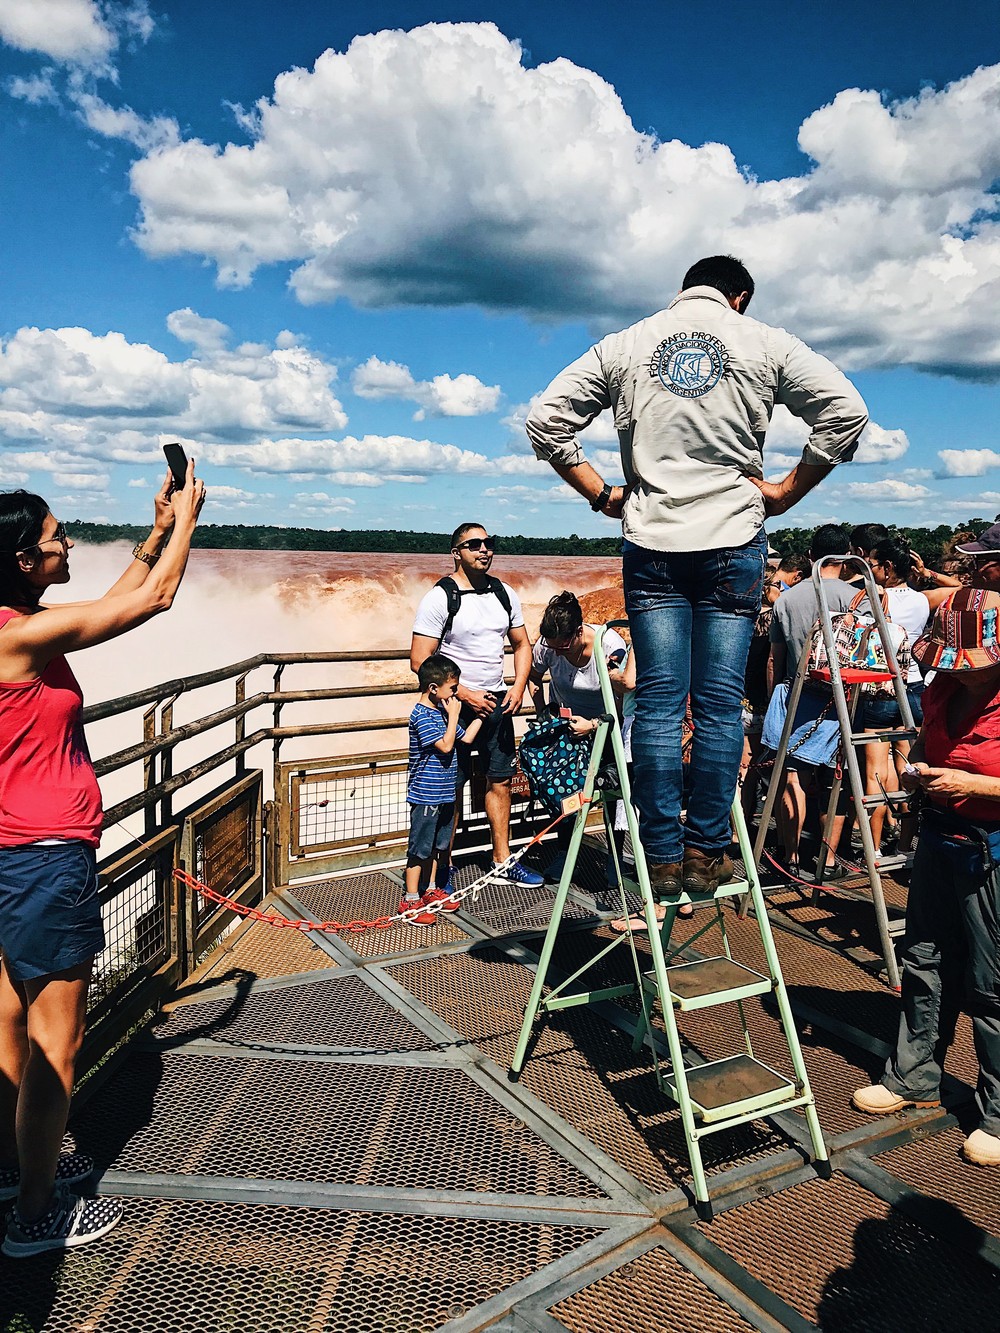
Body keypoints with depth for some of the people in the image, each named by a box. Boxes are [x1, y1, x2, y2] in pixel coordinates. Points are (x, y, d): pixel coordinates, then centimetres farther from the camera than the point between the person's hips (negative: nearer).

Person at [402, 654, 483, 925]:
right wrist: (453, 715, -16)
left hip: (444, 792, 9)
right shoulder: (421, 716, -18)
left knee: (436, 846, 19)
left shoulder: (442, 711, 10)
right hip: (425, 794, -9)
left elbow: (466, 738, 18)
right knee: (419, 849, -1)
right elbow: (445, 745, -25)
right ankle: (411, 901, 8)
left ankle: (429, 891, 31)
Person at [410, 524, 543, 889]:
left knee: (501, 778, 10)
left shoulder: (505, 594, 8)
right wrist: (465, 694, -18)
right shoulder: (440, 598, -10)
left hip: (497, 702, 6)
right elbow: (419, 660, -14)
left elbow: (522, 644, 16)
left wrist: (518, 686, -1)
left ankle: (502, 861, 23)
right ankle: (443, 866, 13)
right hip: (455, 704, -6)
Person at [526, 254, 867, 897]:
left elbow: (545, 419, 8)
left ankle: (664, 859, 6)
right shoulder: (766, 342, 7)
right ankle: (706, 854, 7)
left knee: (659, 703, 2)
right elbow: (847, 411, 0)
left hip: (652, 543, 1)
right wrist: (788, 490, 5)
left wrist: (600, 492, 10)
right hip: (734, 541, -1)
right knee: (720, 703, 2)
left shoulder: (623, 345, 12)